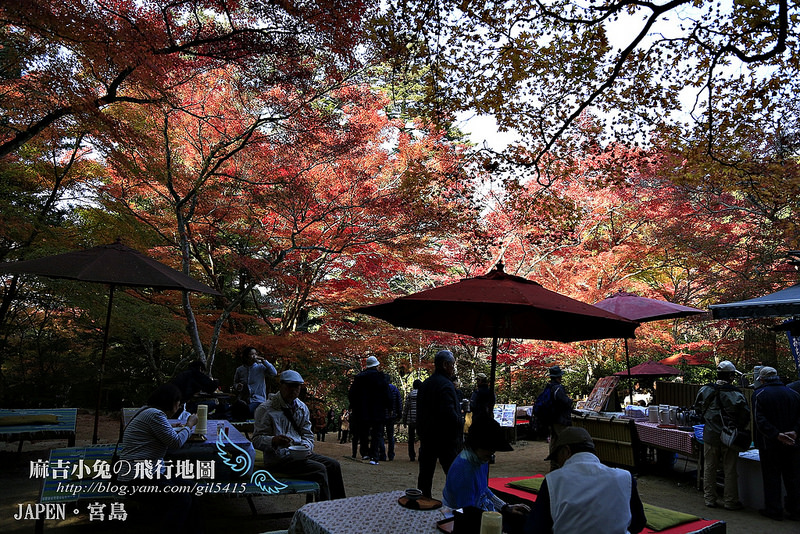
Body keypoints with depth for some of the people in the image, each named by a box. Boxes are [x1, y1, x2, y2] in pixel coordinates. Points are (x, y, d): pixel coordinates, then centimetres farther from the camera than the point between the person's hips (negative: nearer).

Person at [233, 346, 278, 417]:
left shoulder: (261, 367, 0)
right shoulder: (239, 370, 7)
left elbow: (274, 373, -12)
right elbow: (235, 383, 18)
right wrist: (237, 386, -6)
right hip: (243, 401, 3)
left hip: (257, 400, -3)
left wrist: (264, 361, -16)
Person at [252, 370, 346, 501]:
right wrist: (275, 440, -34)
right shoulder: (266, 409, -8)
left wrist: (306, 446, -8)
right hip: (278, 458, -7)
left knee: (333, 465, -9)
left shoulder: (302, 407, 12)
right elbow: (257, 440, -13)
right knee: (319, 470, -24)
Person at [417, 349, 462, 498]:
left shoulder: (425, 384, 9)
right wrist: (460, 426, -8)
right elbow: (449, 412, -25)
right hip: (444, 437, -8)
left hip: (426, 436, 8)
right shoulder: (445, 385, -17)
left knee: (425, 473, 14)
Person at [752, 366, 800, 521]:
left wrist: (777, 435, -18)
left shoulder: (759, 395, -7)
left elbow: (760, 420, -17)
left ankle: (774, 510, 11)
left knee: (771, 477, 5)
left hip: (769, 444, -4)